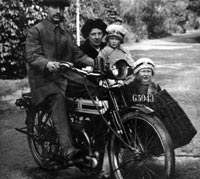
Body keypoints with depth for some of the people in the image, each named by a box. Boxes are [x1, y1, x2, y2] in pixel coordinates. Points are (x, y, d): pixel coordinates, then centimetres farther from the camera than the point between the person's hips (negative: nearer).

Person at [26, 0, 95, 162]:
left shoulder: (66, 33, 23)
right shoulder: (36, 31, 2)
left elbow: (76, 54, 14)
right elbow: (32, 56, -11)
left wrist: (94, 62, -5)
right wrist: (47, 63, -32)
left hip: (63, 77, 6)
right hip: (43, 78, -6)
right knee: (58, 99, -35)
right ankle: (67, 147, -44)